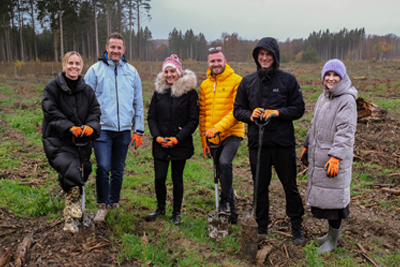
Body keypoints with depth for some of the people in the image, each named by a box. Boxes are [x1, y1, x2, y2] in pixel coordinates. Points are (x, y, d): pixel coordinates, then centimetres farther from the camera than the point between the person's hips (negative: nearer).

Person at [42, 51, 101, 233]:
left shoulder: (87, 90, 10)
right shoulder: (52, 88, -2)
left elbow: (95, 111, 5)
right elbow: (51, 113, -11)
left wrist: (90, 127, -16)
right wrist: (70, 128, -23)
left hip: (81, 141, 4)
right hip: (58, 140, -4)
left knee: (73, 177, 9)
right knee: (71, 173, -24)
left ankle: (71, 221, 27)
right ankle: (73, 217, -11)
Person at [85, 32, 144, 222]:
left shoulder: (132, 72, 9)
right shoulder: (95, 70, 2)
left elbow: (138, 103, 12)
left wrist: (138, 130, 8)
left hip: (124, 130, 3)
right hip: (102, 128, -2)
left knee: (118, 170, 11)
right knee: (103, 168, -12)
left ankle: (114, 203, 30)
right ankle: (102, 205, 8)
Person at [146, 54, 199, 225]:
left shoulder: (189, 92, -4)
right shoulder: (159, 91, 7)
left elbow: (193, 120, -5)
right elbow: (151, 117, 9)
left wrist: (177, 138, -12)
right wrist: (157, 136, -6)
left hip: (181, 145, -2)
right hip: (160, 145, 3)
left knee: (177, 179, 7)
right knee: (159, 178, 2)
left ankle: (176, 213, 25)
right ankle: (160, 208, 28)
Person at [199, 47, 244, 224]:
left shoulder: (236, 81, -7)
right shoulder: (204, 85, 10)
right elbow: (202, 114, 12)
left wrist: (218, 127, -24)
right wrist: (203, 140, 7)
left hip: (232, 133, -5)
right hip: (213, 138, 6)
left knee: (225, 163, -30)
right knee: (221, 174, 12)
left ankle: (226, 201, -10)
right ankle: (232, 212, 29)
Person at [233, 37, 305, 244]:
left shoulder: (288, 80, 0)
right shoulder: (247, 82, 7)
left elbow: (298, 109, 1)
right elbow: (237, 109, 11)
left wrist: (277, 112, -15)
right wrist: (250, 115, -10)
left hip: (283, 142, -2)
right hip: (257, 142, 2)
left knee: (290, 185, 8)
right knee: (260, 186, 12)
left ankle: (297, 227, 28)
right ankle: (262, 228, 27)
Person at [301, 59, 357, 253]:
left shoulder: (347, 100, -13)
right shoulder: (323, 97, 14)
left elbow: (345, 132, -19)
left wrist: (336, 157, -23)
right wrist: (306, 146, 22)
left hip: (334, 158, -8)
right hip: (318, 156, 8)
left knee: (333, 196, 0)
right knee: (321, 194, 15)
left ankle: (333, 239, 16)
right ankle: (334, 231, 32)